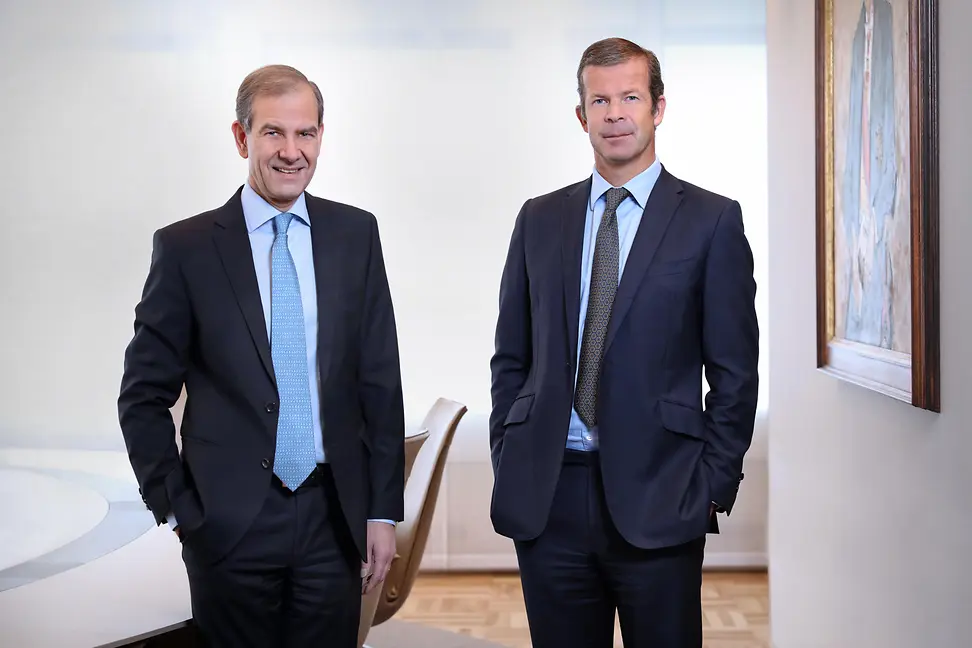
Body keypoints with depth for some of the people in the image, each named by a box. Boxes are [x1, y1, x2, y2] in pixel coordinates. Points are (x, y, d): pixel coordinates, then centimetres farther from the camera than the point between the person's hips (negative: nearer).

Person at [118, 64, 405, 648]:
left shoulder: (356, 234, 4)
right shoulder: (186, 248, -3)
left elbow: (380, 380, 5)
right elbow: (144, 395, 1)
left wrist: (383, 511, 3)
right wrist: (177, 508, -3)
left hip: (334, 517, 2)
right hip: (228, 524, -2)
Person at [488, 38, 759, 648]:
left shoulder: (712, 220, 0)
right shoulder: (540, 219, 11)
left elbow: (735, 370, -1)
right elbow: (512, 358, 13)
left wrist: (714, 487, -5)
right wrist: (508, 462, 6)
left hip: (658, 502, -3)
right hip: (544, 499, 3)